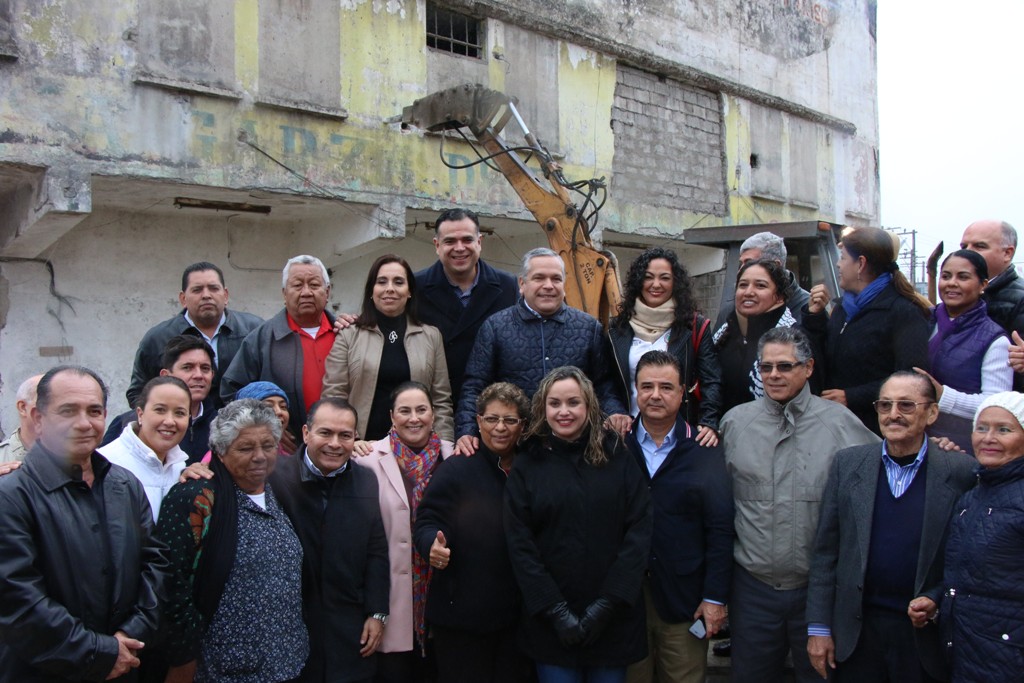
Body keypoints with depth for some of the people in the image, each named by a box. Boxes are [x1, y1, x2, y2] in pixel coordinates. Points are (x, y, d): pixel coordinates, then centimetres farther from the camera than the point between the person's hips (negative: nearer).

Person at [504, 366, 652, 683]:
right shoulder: (527, 466, 0)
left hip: (613, 620, 1)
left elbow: (639, 531, -4)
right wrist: (556, 612, -13)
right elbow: (520, 546, -5)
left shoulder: (617, 457, 1)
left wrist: (607, 604, -11)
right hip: (550, 623, -1)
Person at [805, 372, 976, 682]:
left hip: (925, 631, -1)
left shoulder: (962, 472, -7)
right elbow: (825, 550, 1)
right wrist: (818, 627, 0)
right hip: (855, 631, 2)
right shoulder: (847, 463, -1)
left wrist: (937, 600, -11)